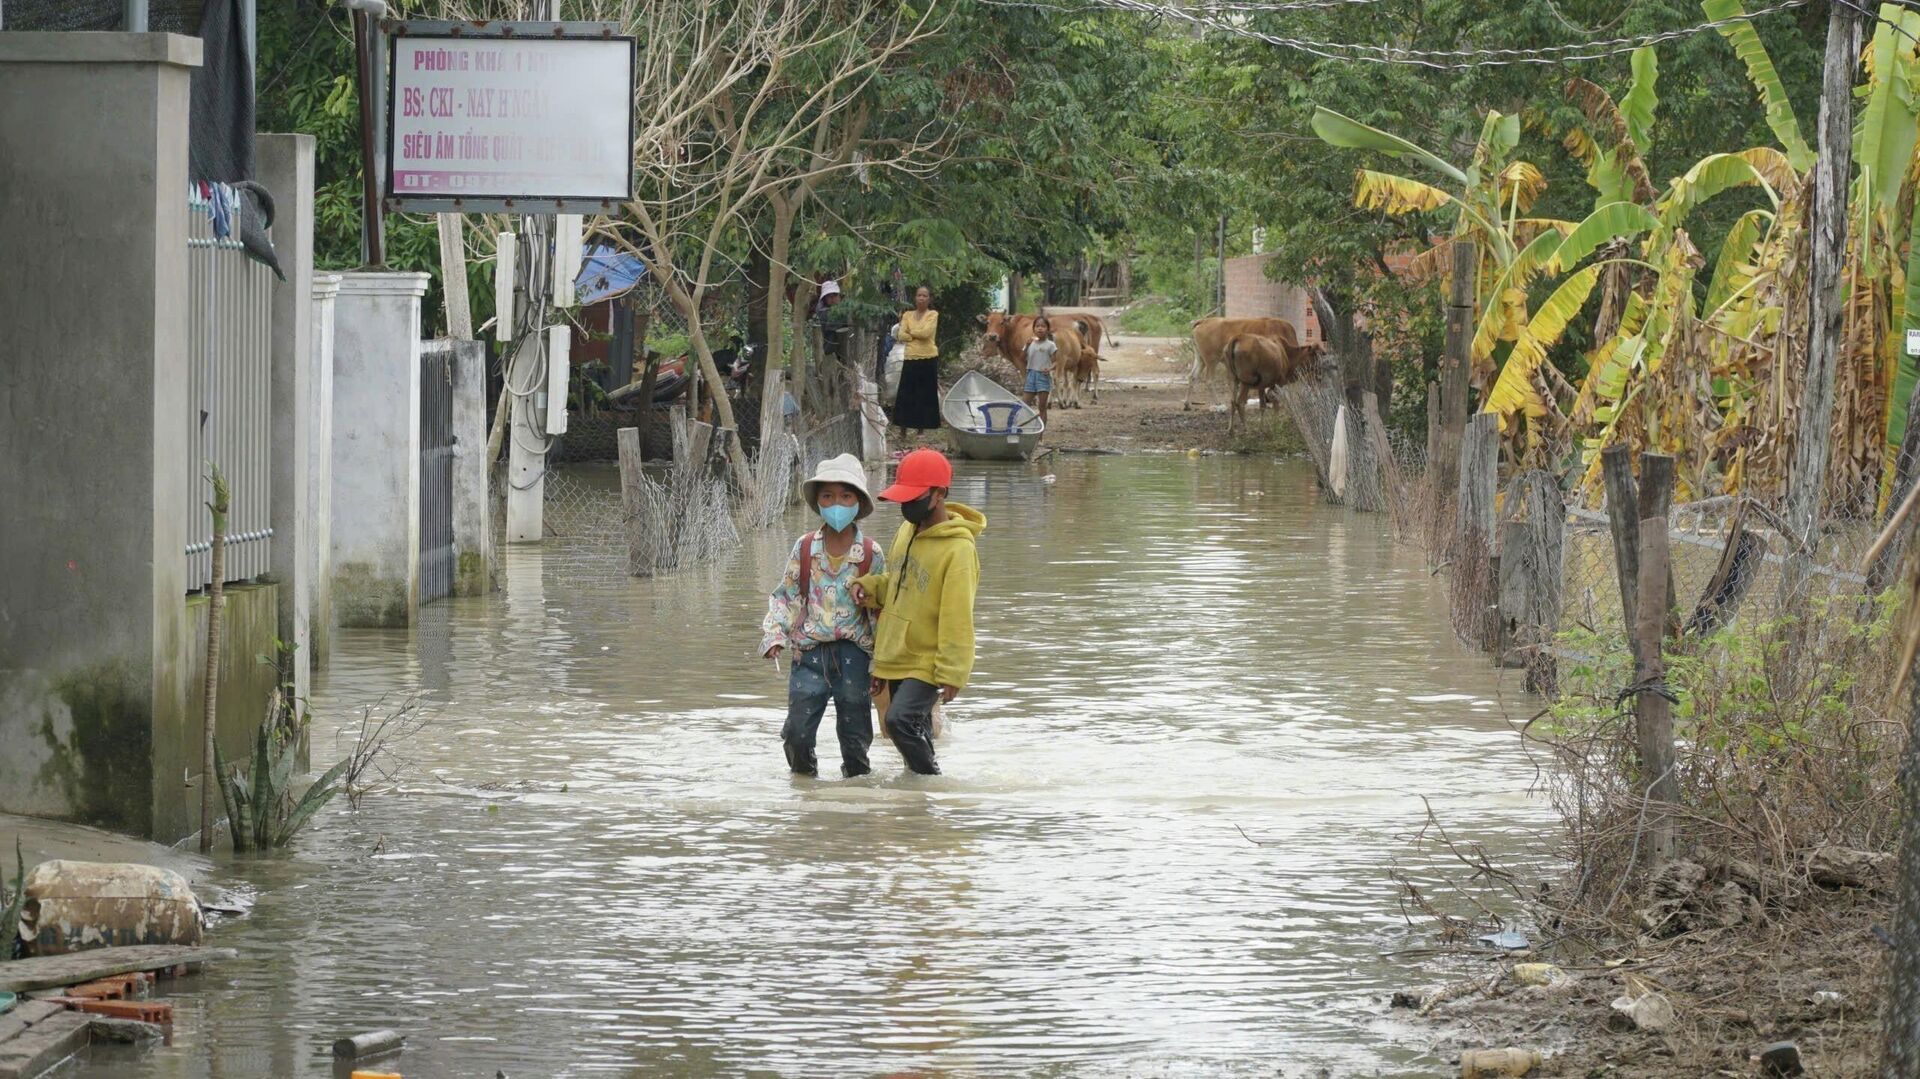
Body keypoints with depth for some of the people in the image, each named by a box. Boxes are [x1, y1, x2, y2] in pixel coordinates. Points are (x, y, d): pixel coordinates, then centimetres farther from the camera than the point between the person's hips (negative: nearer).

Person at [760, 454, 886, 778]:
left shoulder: (871, 554, -2)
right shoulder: (804, 549, 1)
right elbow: (786, 597, 7)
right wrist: (774, 636, -8)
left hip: (854, 652, -1)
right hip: (810, 652, 1)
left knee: (855, 736, 5)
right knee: (797, 732, -4)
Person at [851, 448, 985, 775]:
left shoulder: (958, 549, -19)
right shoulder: (908, 531, 7)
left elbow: (957, 617, -20)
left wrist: (952, 673, -21)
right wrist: (869, 587, 1)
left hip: (927, 665, -8)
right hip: (896, 659, 8)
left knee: (901, 719, -22)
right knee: (916, 734, 13)